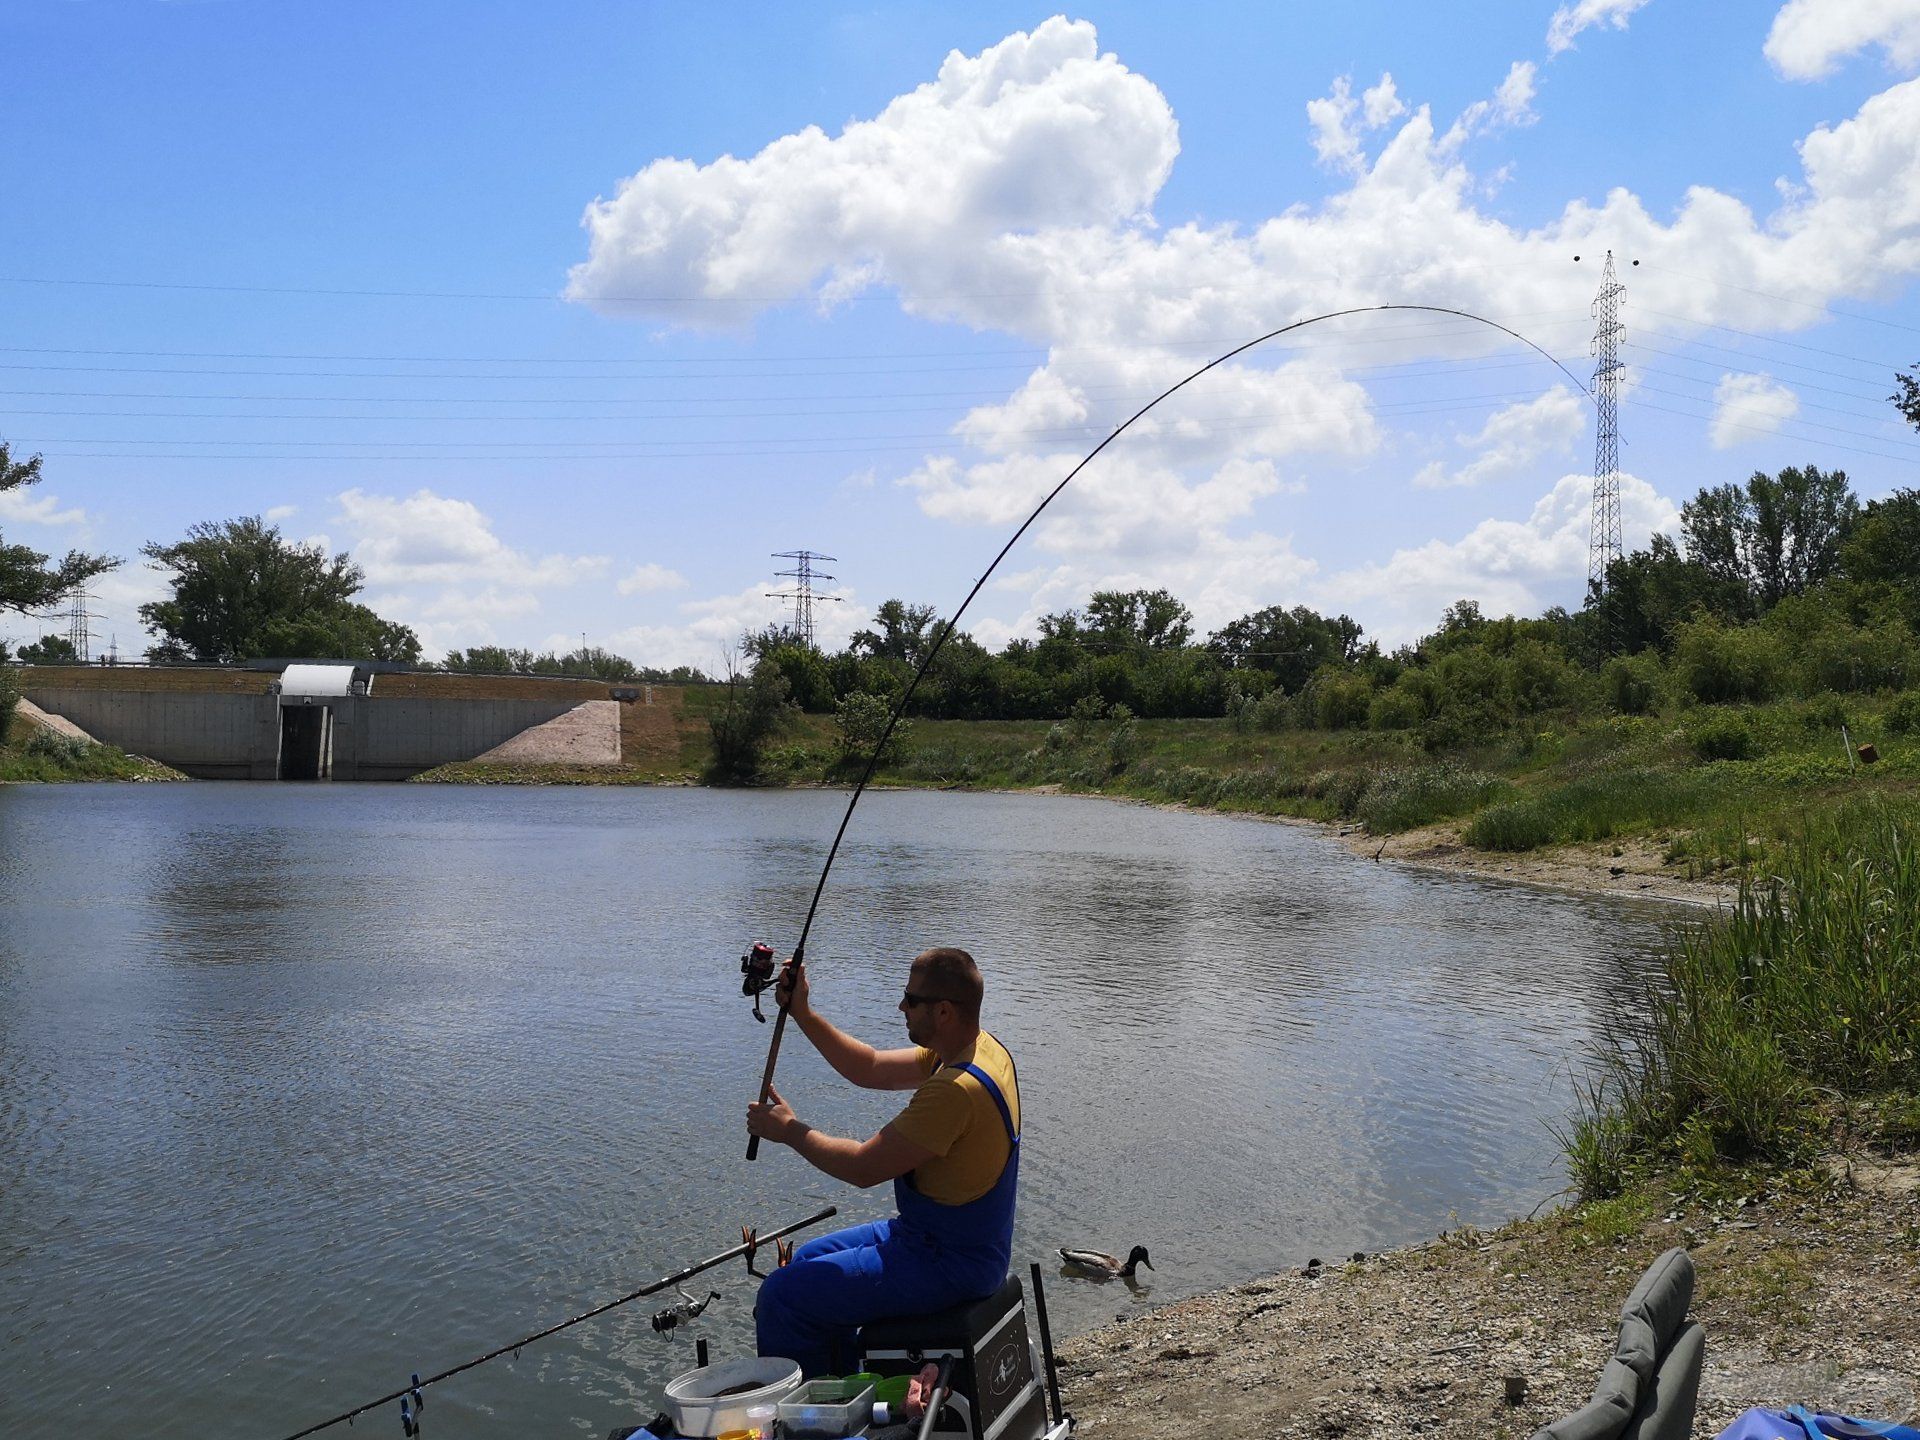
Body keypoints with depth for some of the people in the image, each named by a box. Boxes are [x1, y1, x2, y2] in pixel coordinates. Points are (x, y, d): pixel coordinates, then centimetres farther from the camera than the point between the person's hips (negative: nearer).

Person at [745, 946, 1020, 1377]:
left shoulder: (956, 1089, -30)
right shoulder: (981, 1048, 2)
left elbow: (863, 1167, -24)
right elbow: (871, 1069, 11)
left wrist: (789, 1130, -9)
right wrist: (802, 1013, 4)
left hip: (949, 1264, -11)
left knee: (782, 1295, -10)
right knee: (810, 1261, 23)